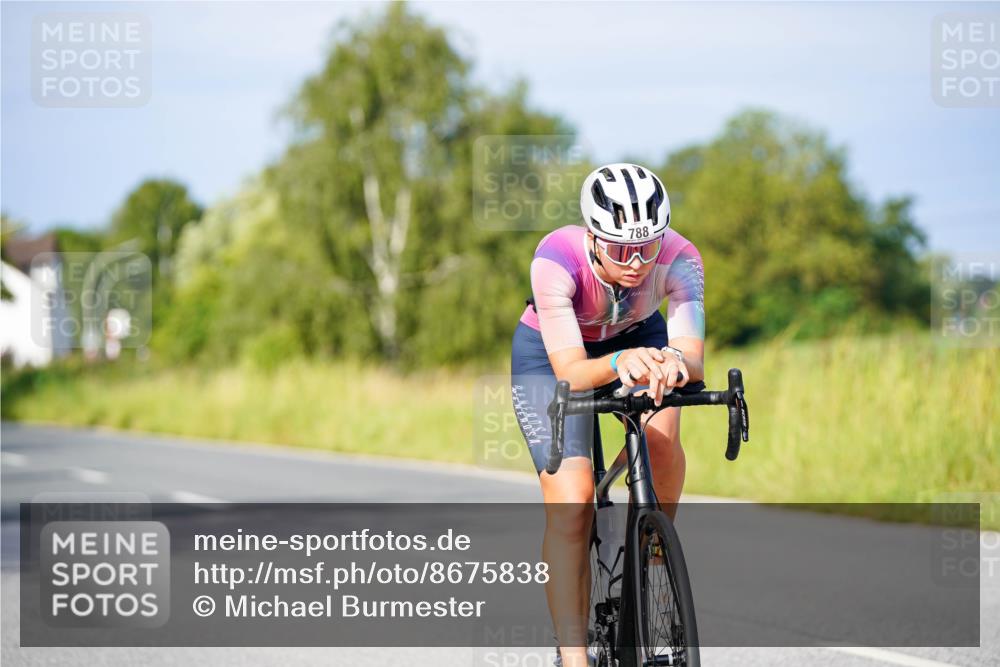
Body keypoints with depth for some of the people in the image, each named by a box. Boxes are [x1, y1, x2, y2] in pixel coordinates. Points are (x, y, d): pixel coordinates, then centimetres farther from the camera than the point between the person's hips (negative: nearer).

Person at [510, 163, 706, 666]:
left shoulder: (679, 260, -31)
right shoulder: (557, 257, -37)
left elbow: (694, 360, -39)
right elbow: (571, 371, -41)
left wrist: (673, 360, -62)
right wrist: (618, 363, -62)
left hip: (636, 337, 2)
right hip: (550, 355, -2)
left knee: (661, 435, -28)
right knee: (570, 504, -16)